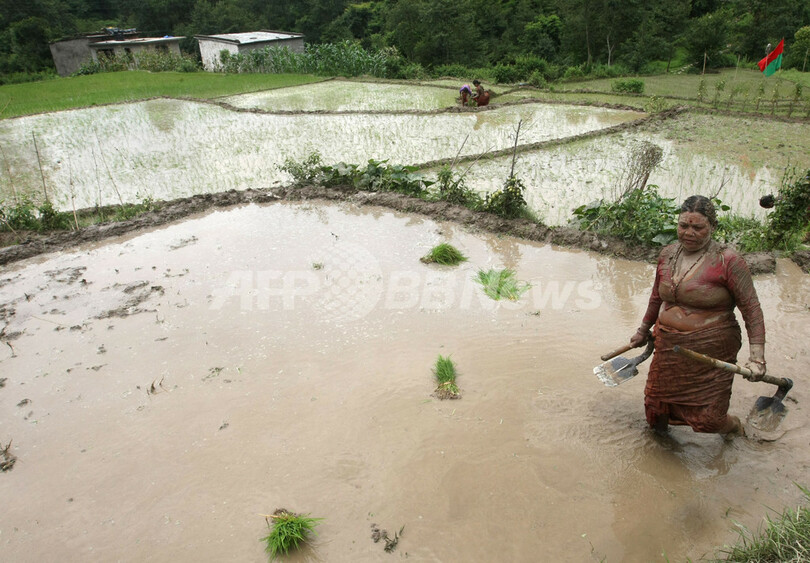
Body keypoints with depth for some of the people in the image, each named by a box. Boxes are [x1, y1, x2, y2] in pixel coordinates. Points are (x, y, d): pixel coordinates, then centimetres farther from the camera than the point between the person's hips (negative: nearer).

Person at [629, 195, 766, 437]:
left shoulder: (727, 261, -13)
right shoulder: (668, 254, 3)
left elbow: (751, 309, -11)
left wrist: (757, 357, -17)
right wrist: (643, 331, 25)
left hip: (711, 351, -5)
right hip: (669, 345, 5)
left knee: (707, 417, 0)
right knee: (656, 403, 12)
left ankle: (735, 428, 37)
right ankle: (659, 431, 47)